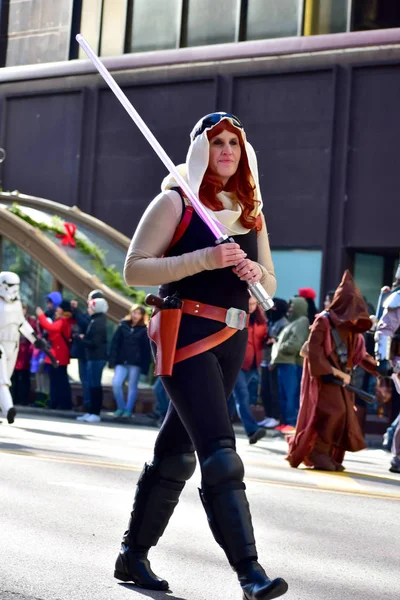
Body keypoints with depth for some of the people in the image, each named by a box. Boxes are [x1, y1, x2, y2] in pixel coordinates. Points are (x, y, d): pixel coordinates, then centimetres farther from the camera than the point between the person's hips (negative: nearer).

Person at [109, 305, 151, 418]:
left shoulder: (144, 330, 1)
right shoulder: (123, 326, 7)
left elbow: (146, 349, -1)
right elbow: (115, 343, 5)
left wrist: (145, 366, -7)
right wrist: (112, 360, -4)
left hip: (135, 363, -2)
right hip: (122, 361, 2)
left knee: (132, 386, 3)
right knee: (116, 383, -10)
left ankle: (128, 410, 14)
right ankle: (121, 407, 7)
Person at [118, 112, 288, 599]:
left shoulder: (251, 213, 16)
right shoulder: (175, 202, -2)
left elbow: (270, 286, 21)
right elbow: (134, 269, -9)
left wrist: (255, 272, -4)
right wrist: (204, 259, -19)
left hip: (232, 340, 7)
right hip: (186, 335, -7)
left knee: (177, 452, 12)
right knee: (219, 453, -16)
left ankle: (133, 555, 24)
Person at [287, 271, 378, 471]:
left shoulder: (351, 329, 10)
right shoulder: (323, 322, -11)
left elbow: (360, 354, 12)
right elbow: (314, 353, -15)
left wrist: (378, 368, -1)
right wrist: (334, 372, -18)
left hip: (341, 377, 8)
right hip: (324, 376, -8)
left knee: (346, 416, 3)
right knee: (333, 412, -18)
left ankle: (330, 455, 9)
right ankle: (319, 453, -9)